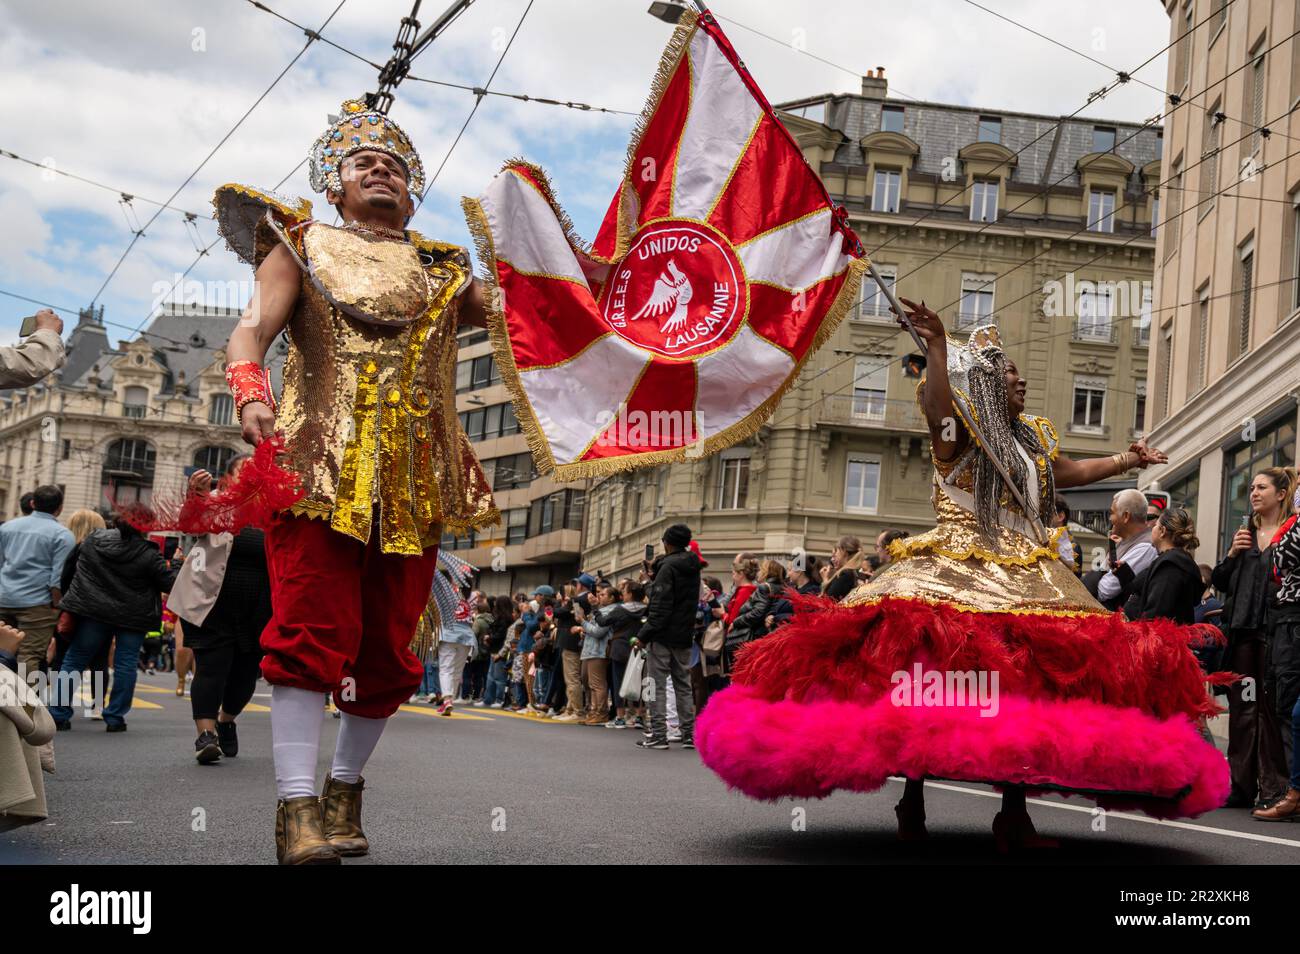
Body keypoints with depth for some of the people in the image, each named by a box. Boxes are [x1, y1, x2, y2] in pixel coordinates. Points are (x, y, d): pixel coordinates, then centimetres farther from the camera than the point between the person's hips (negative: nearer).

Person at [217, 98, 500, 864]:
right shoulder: (304, 245, 14)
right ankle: (298, 807, -10)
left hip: (415, 483, 3)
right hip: (323, 469, -3)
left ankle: (347, 790, 22)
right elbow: (254, 328, -2)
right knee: (313, 633, -13)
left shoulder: (443, 269, 23)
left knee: (389, 648, 5)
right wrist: (252, 394, -22)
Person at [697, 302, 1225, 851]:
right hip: (957, 569, -6)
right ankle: (912, 798, -11)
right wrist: (937, 345, -37)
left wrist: (1126, 461, 46)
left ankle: (1014, 813, -3)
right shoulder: (958, 427, 1)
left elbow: (1068, 472, 41)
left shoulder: (1032, 437, 24)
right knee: (929, 662, -21)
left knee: (1028, 676, -7)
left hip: (1024, 579, 7)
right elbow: (936, 401, -22)